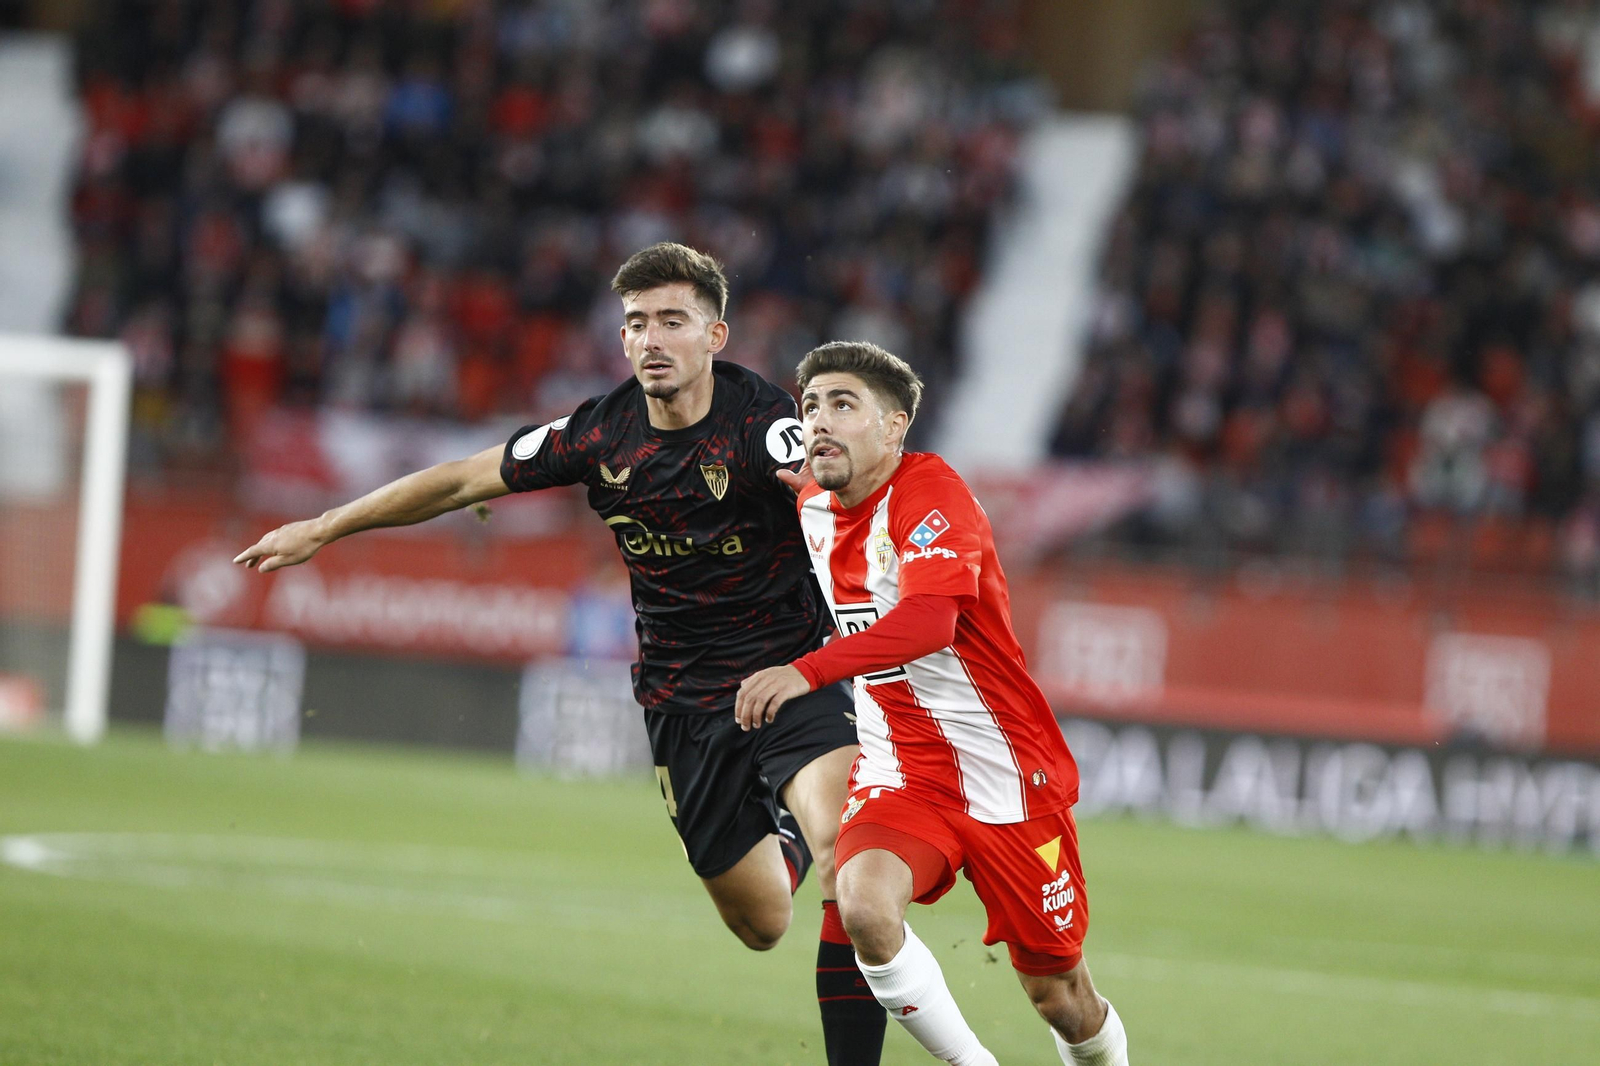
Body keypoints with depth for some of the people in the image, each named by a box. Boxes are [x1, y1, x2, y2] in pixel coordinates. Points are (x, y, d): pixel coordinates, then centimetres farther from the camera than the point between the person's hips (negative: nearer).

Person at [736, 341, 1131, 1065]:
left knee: (1061, 999, 4)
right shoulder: (812, 508, 6)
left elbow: (930, 622, -35)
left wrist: (806, 672, -45)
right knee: (862, 906, -29)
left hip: (1006, 776, -4)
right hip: (901, 773, 5)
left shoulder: (929, 491, -16)